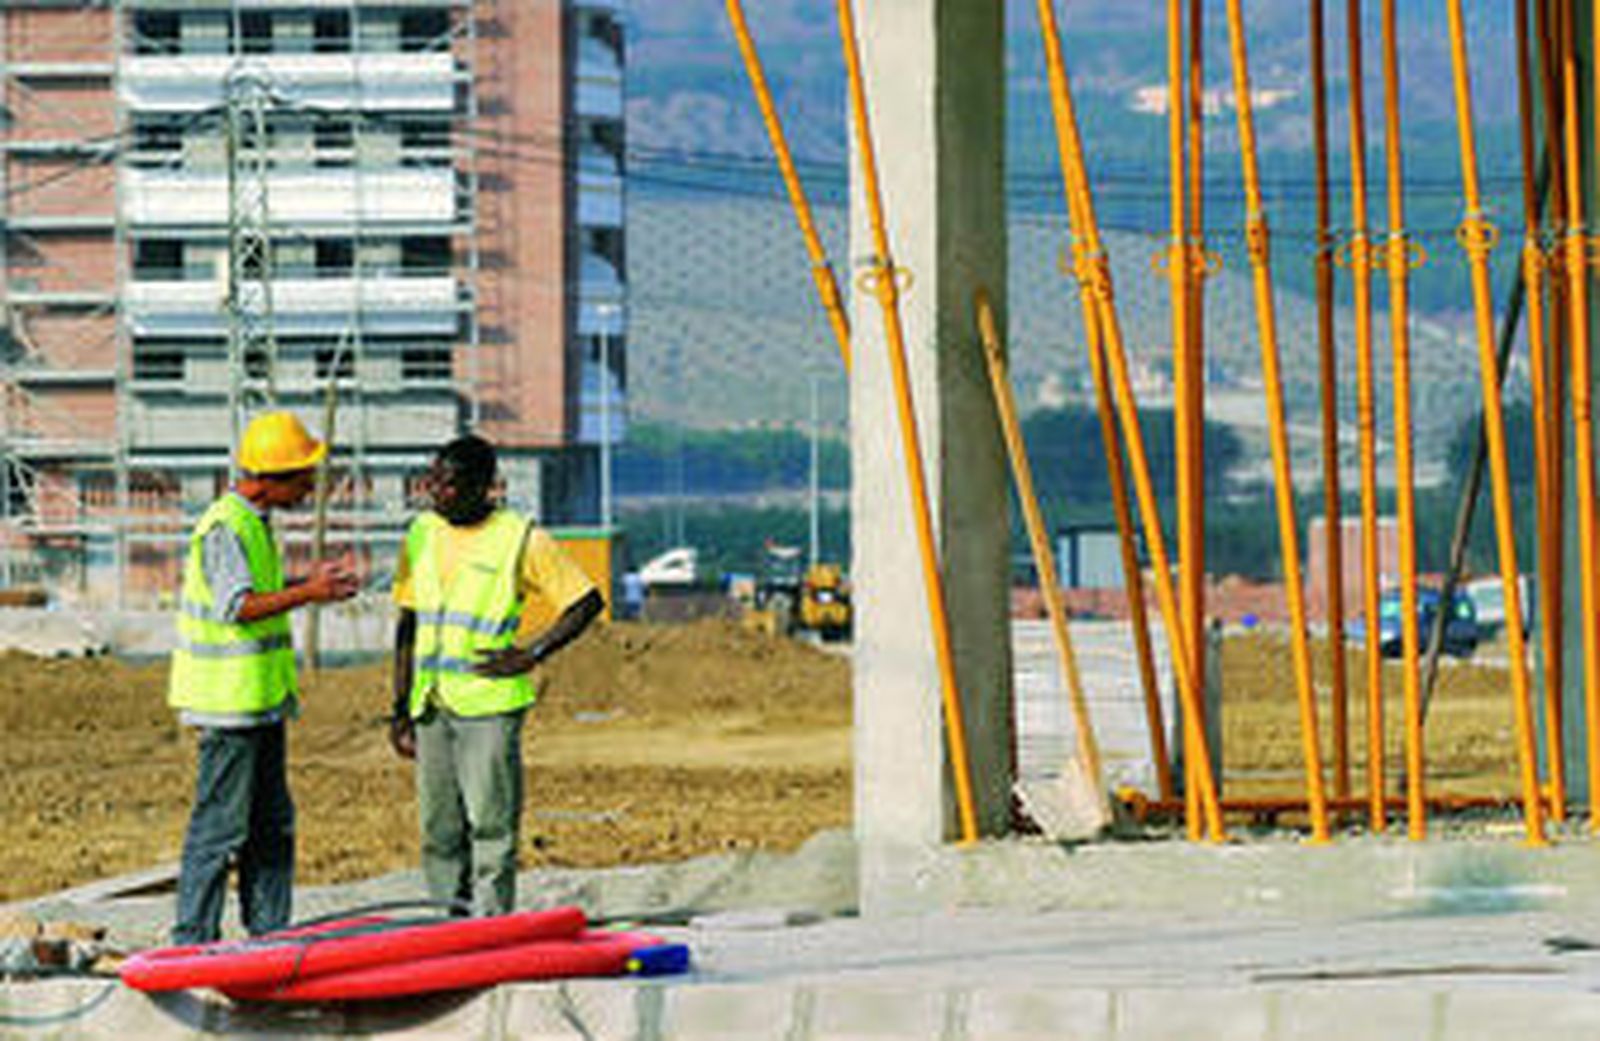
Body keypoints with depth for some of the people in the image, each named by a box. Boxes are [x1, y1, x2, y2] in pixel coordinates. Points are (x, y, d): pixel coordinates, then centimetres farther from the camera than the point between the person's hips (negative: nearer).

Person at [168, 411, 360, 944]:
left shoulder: (254, 521, 14)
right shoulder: (225, 527, -18)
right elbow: (234, 606, -26)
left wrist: (306, 581, 14)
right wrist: (305, 594, -30)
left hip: (261, 698, 10)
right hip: (228, 698, -10)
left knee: (272, 823, 13)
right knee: (220, 823, -5)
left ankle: (268, 936, 19)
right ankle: (193, 941, 1)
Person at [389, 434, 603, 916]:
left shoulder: (522, 539, -5)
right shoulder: (423, 533, 11)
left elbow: (586, 602, -1)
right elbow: (408, 624, 16)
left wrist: (531, 655, -9)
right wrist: (401, 708, 12)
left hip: (490, 705, -5)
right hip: (431, 707, 5)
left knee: (490, 824, -7)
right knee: (439, 831, 8)